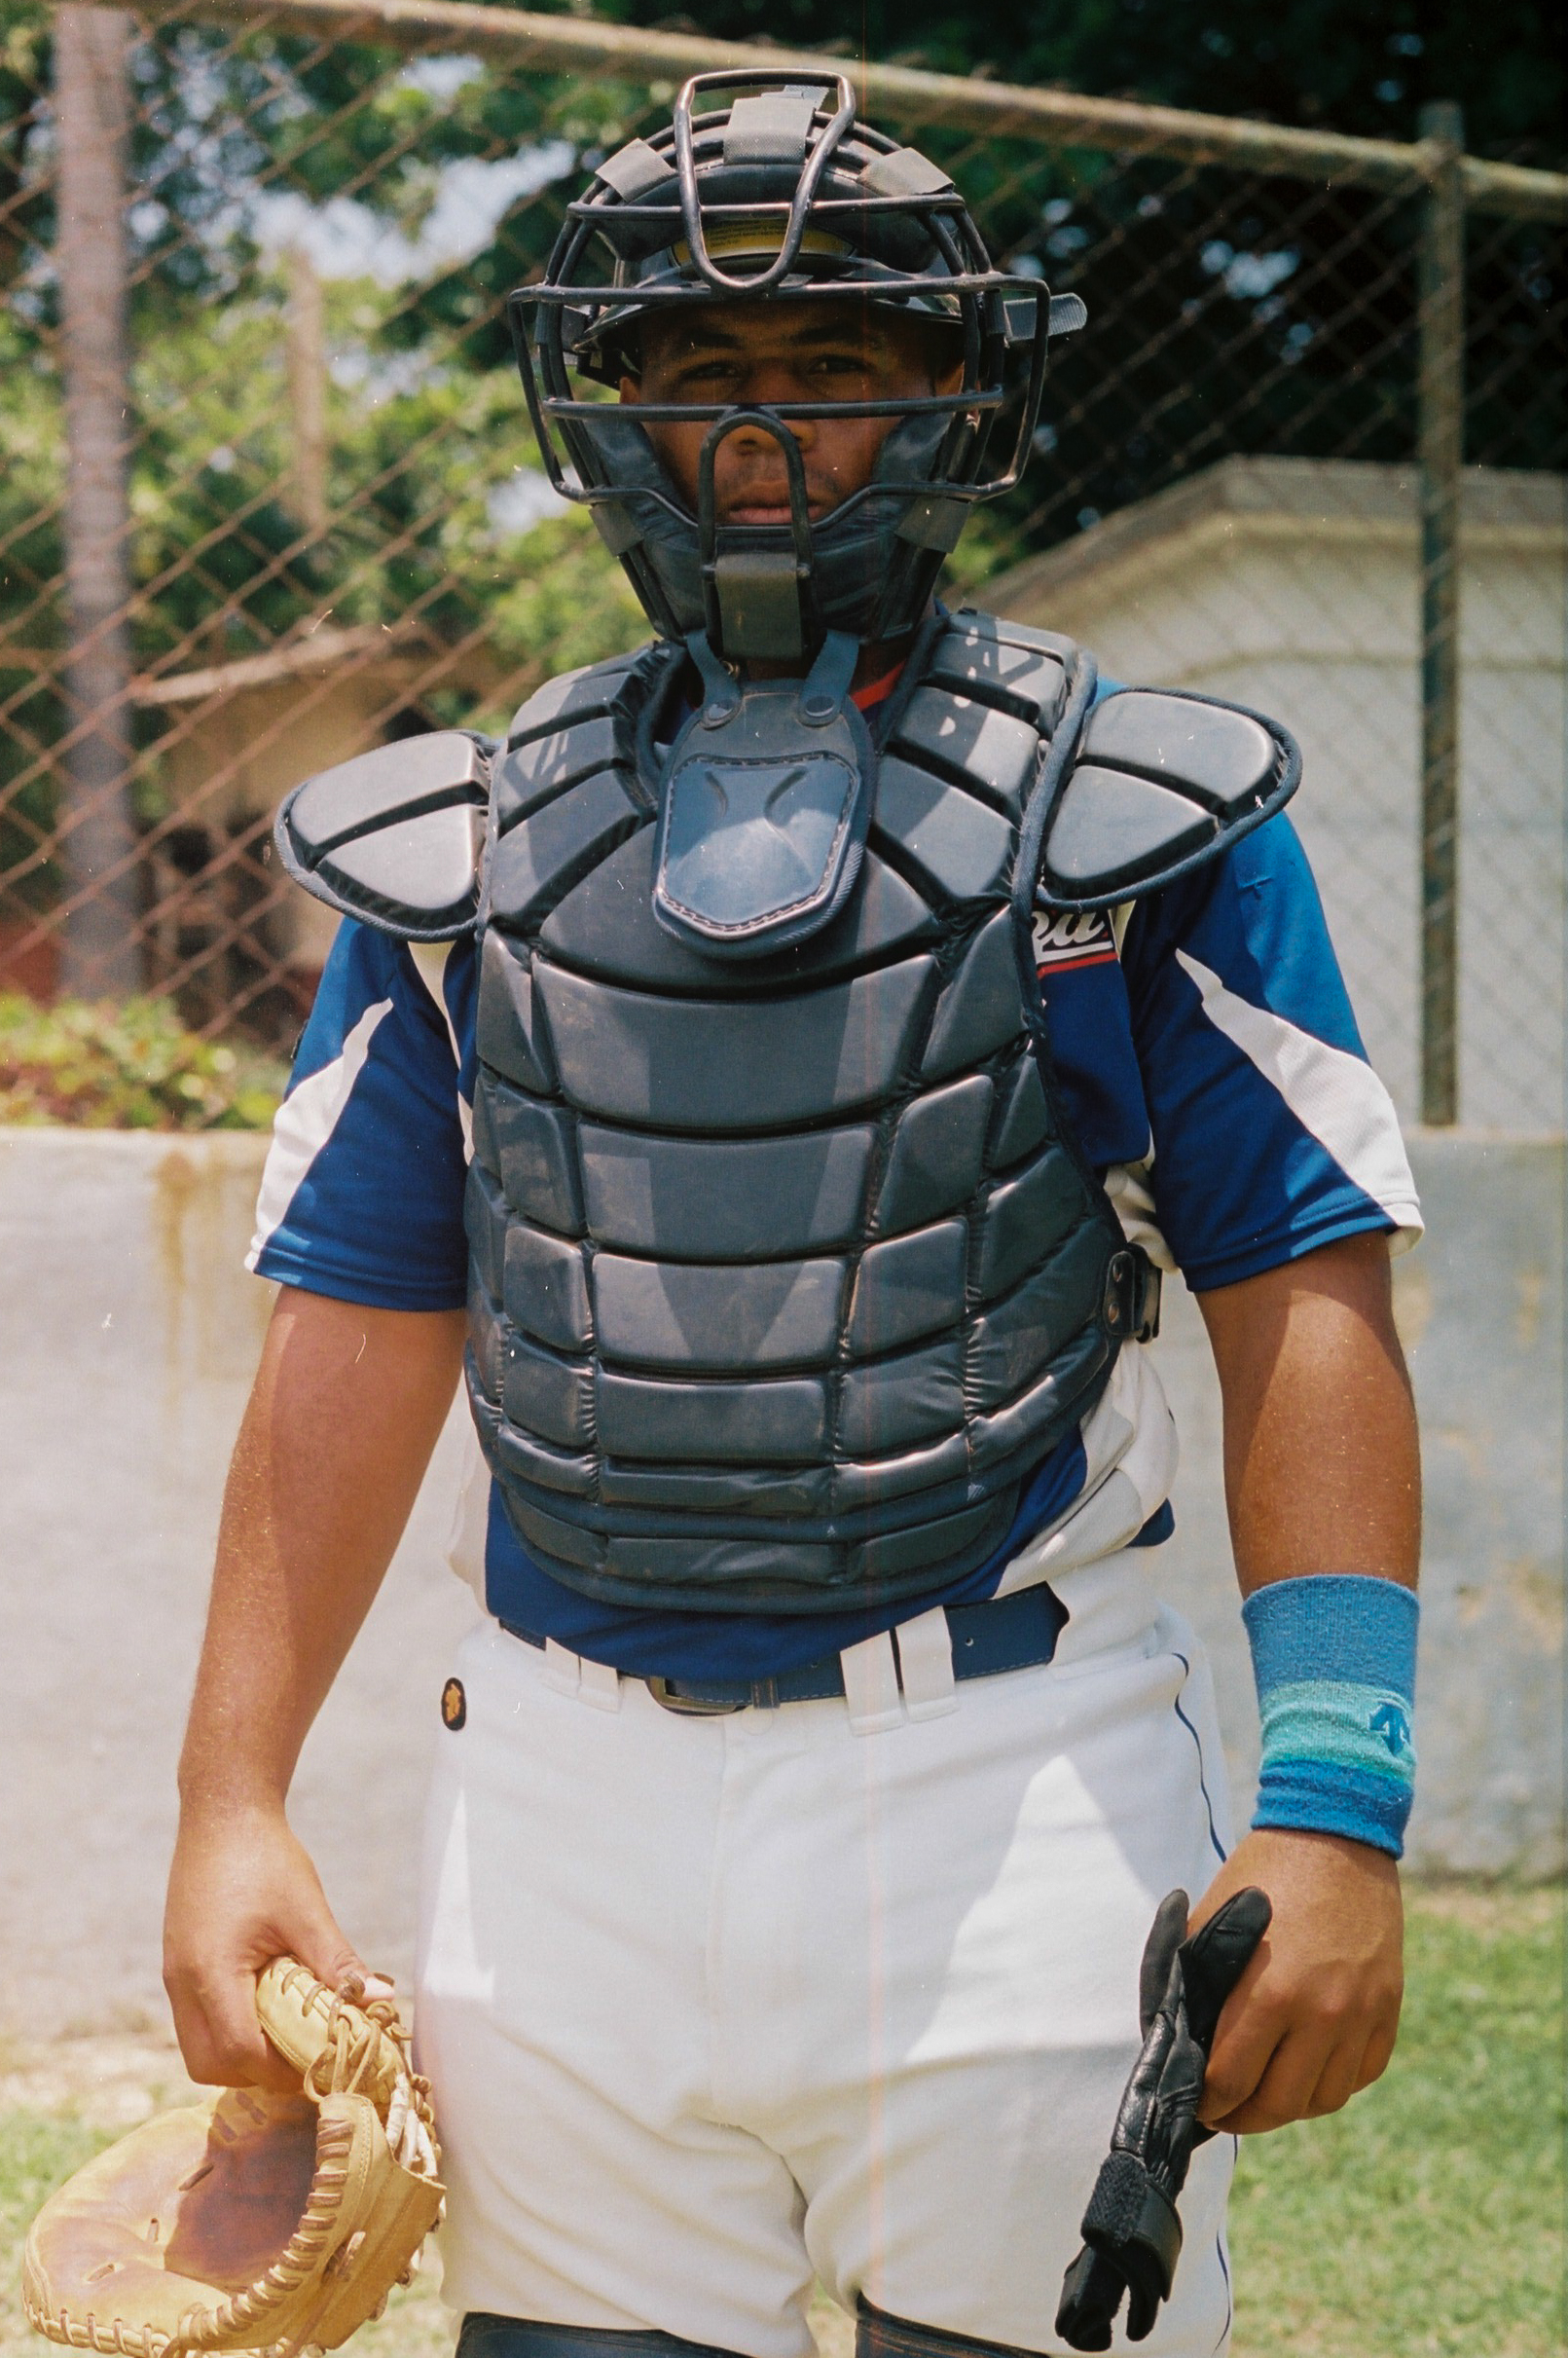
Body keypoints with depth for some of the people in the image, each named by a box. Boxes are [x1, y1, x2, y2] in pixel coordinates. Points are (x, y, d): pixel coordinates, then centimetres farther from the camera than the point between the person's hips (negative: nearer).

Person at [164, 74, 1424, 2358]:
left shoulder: (1141, 816, 1)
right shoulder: (464, 846, 10)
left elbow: (1305, 1308, -4)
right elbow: (360, 1335, 9)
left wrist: (1333, 1802, -15)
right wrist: (231, 1797, 0)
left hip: (1017, 1788, -2)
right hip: (572, 1803, 3)